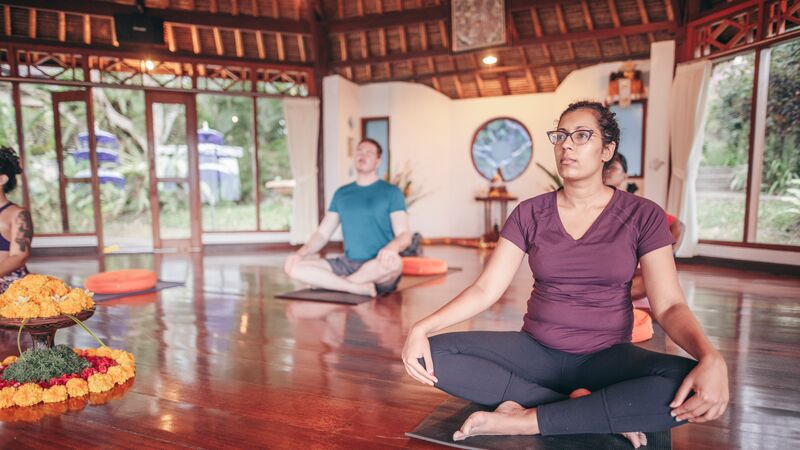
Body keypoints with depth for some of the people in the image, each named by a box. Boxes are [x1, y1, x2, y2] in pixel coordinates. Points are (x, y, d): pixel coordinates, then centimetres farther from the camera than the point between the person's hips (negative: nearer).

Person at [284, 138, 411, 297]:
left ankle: (334, 283, -16)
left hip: (378, 269, -3)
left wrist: (392, 247, -31)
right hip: (347, 264, 3)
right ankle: (358, 287, -22)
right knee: (294, 267, -16)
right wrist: (301, 252, -6)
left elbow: (404, 235, -7)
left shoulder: (391, 192, 2)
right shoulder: (341, 193, 14)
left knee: (394, 262, -39)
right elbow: (322, 233, 13)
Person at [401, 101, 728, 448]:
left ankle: (525, 420, -21)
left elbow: (668, 305, -9)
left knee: (683, 388, -33)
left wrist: (711, 358, -31)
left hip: (606, 357, -2)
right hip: (536, 350, 2)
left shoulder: (642, 215, -4)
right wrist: (421, 328, -20)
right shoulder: (530, 213, -1)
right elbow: (485, 289, -6)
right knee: (432, 355, -20)